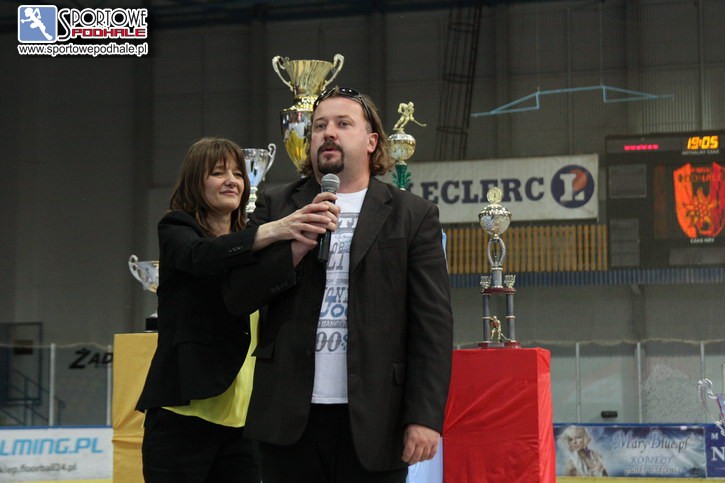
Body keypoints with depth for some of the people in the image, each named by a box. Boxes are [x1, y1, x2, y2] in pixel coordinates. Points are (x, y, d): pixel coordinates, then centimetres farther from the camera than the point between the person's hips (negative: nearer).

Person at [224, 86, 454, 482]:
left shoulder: (412, 215, 5)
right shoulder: (276, 206, 12)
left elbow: (433, 324, -1)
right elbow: (237, 295, 5)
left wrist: (426, 416, -10)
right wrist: (294, 249, -10)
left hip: (373, 420, -2)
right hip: (289, 418, 2)